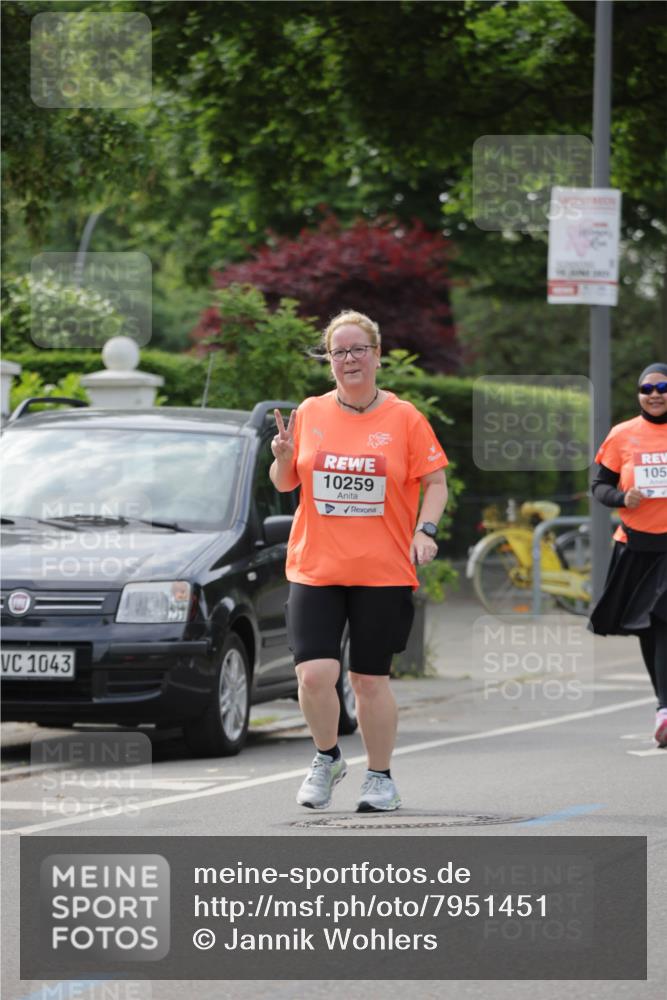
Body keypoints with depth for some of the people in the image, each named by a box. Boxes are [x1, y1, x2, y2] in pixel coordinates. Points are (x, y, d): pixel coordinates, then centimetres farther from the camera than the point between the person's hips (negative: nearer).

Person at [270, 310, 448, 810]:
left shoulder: (404, 417, 0)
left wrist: (425, 530, -12)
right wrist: (283, 458, -7)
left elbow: (435, 481, 4)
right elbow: (284, 484, 14)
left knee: (371, 679, 4)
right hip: (314, 567, 1)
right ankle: (327, 758, 15)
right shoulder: (310, 413, 6)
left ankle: (381, 778, 20)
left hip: (382, 571, -1)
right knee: (314, 674, -11)